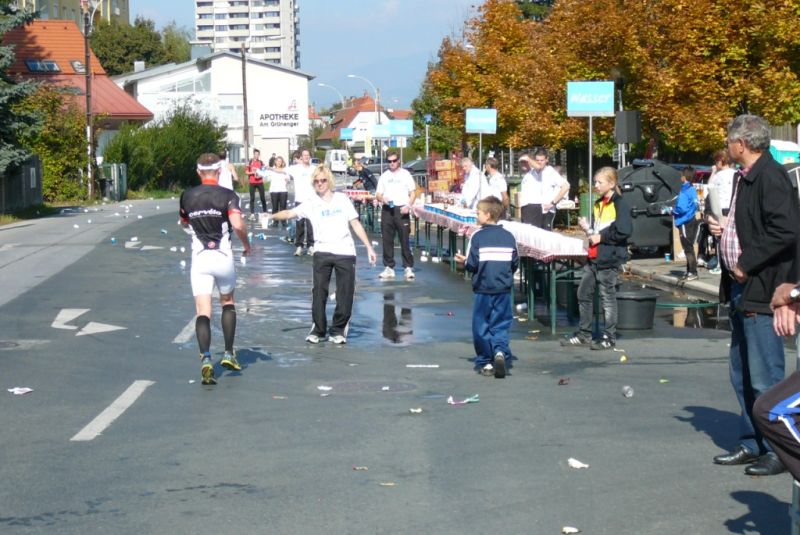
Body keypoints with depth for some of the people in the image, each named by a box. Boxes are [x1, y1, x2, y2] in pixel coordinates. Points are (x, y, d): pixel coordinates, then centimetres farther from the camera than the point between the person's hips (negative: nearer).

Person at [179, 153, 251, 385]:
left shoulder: (187, 196, 4)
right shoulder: (227, 195, -6)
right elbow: (238, 225, -19)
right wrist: (246, 244, -2)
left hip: (199, 257, 1)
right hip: (223, 256, -1)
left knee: (203, 311, -2)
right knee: (227, 302, 22)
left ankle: (205, 359, -20)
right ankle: (228, 353, 19)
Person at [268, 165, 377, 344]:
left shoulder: (342, 199, 6)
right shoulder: (311, 203, 4)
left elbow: (356, 224, 9)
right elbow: (290, 213, -9)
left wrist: (369, 247, 6)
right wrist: (271, 216, -27)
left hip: (345, 252, 0)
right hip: (322, 252, 0)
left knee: (345, 294, 2)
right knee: (319, 292, -2)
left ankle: (338, 329, 15)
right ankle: (318, 329, 11)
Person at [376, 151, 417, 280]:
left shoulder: (405, 174, 6)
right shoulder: (384, 176, 14)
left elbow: (413, 193, 3)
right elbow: (378, 194, 13)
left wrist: (408, 205, -13)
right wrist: (382, 199, -10)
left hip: (401, 210, -3)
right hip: (387, 210, 3)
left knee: (405, 240, -5)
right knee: (387, 240, 4)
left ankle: (408, 268, -2)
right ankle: (389, 268, 10)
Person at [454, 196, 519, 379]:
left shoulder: (477, 236, -8)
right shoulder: (509, 237, 2)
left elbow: (472, 264, -10)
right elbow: (515, 263, 6)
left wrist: (463, 261, 11)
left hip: (483, 289, -3)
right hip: (503, 289, 3)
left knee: (481, 325, 9)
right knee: (501, 325, 8)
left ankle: (485, 361, 11)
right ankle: (500, 352, -16)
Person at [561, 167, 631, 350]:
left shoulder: (620, 204, -11)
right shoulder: (599, 204, 16)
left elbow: (625, 231, -21)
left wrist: (601, 237, -15)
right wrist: (588, 228, 6)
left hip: (609, 259, -9)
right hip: (594, 257, 9)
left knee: (607, 297, -1)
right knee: (584, 293, 10)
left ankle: (609, 337, 8)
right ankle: (584, 333, 20)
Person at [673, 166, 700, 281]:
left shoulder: (684, 191, -18)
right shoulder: (692, 189, 9)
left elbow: (682, 208, -25)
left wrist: (673, 211, -6)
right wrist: (676, 209, 14)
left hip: (685, 223, -9)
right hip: (692, 220, 9)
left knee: (688, 249, -5)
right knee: (689, 248, 16)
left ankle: (693, 273, -4)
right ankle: (689, 271, 23)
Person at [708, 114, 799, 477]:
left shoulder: (770, 177, -15)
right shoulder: (744, 178, 15)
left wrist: (747, 263, -20)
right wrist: (724, 230, 8)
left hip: (762, 290, -11)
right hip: (742, 288, 11)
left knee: (764, 377, -6)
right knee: (742, 374, 16)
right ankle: (752, 443, 26)